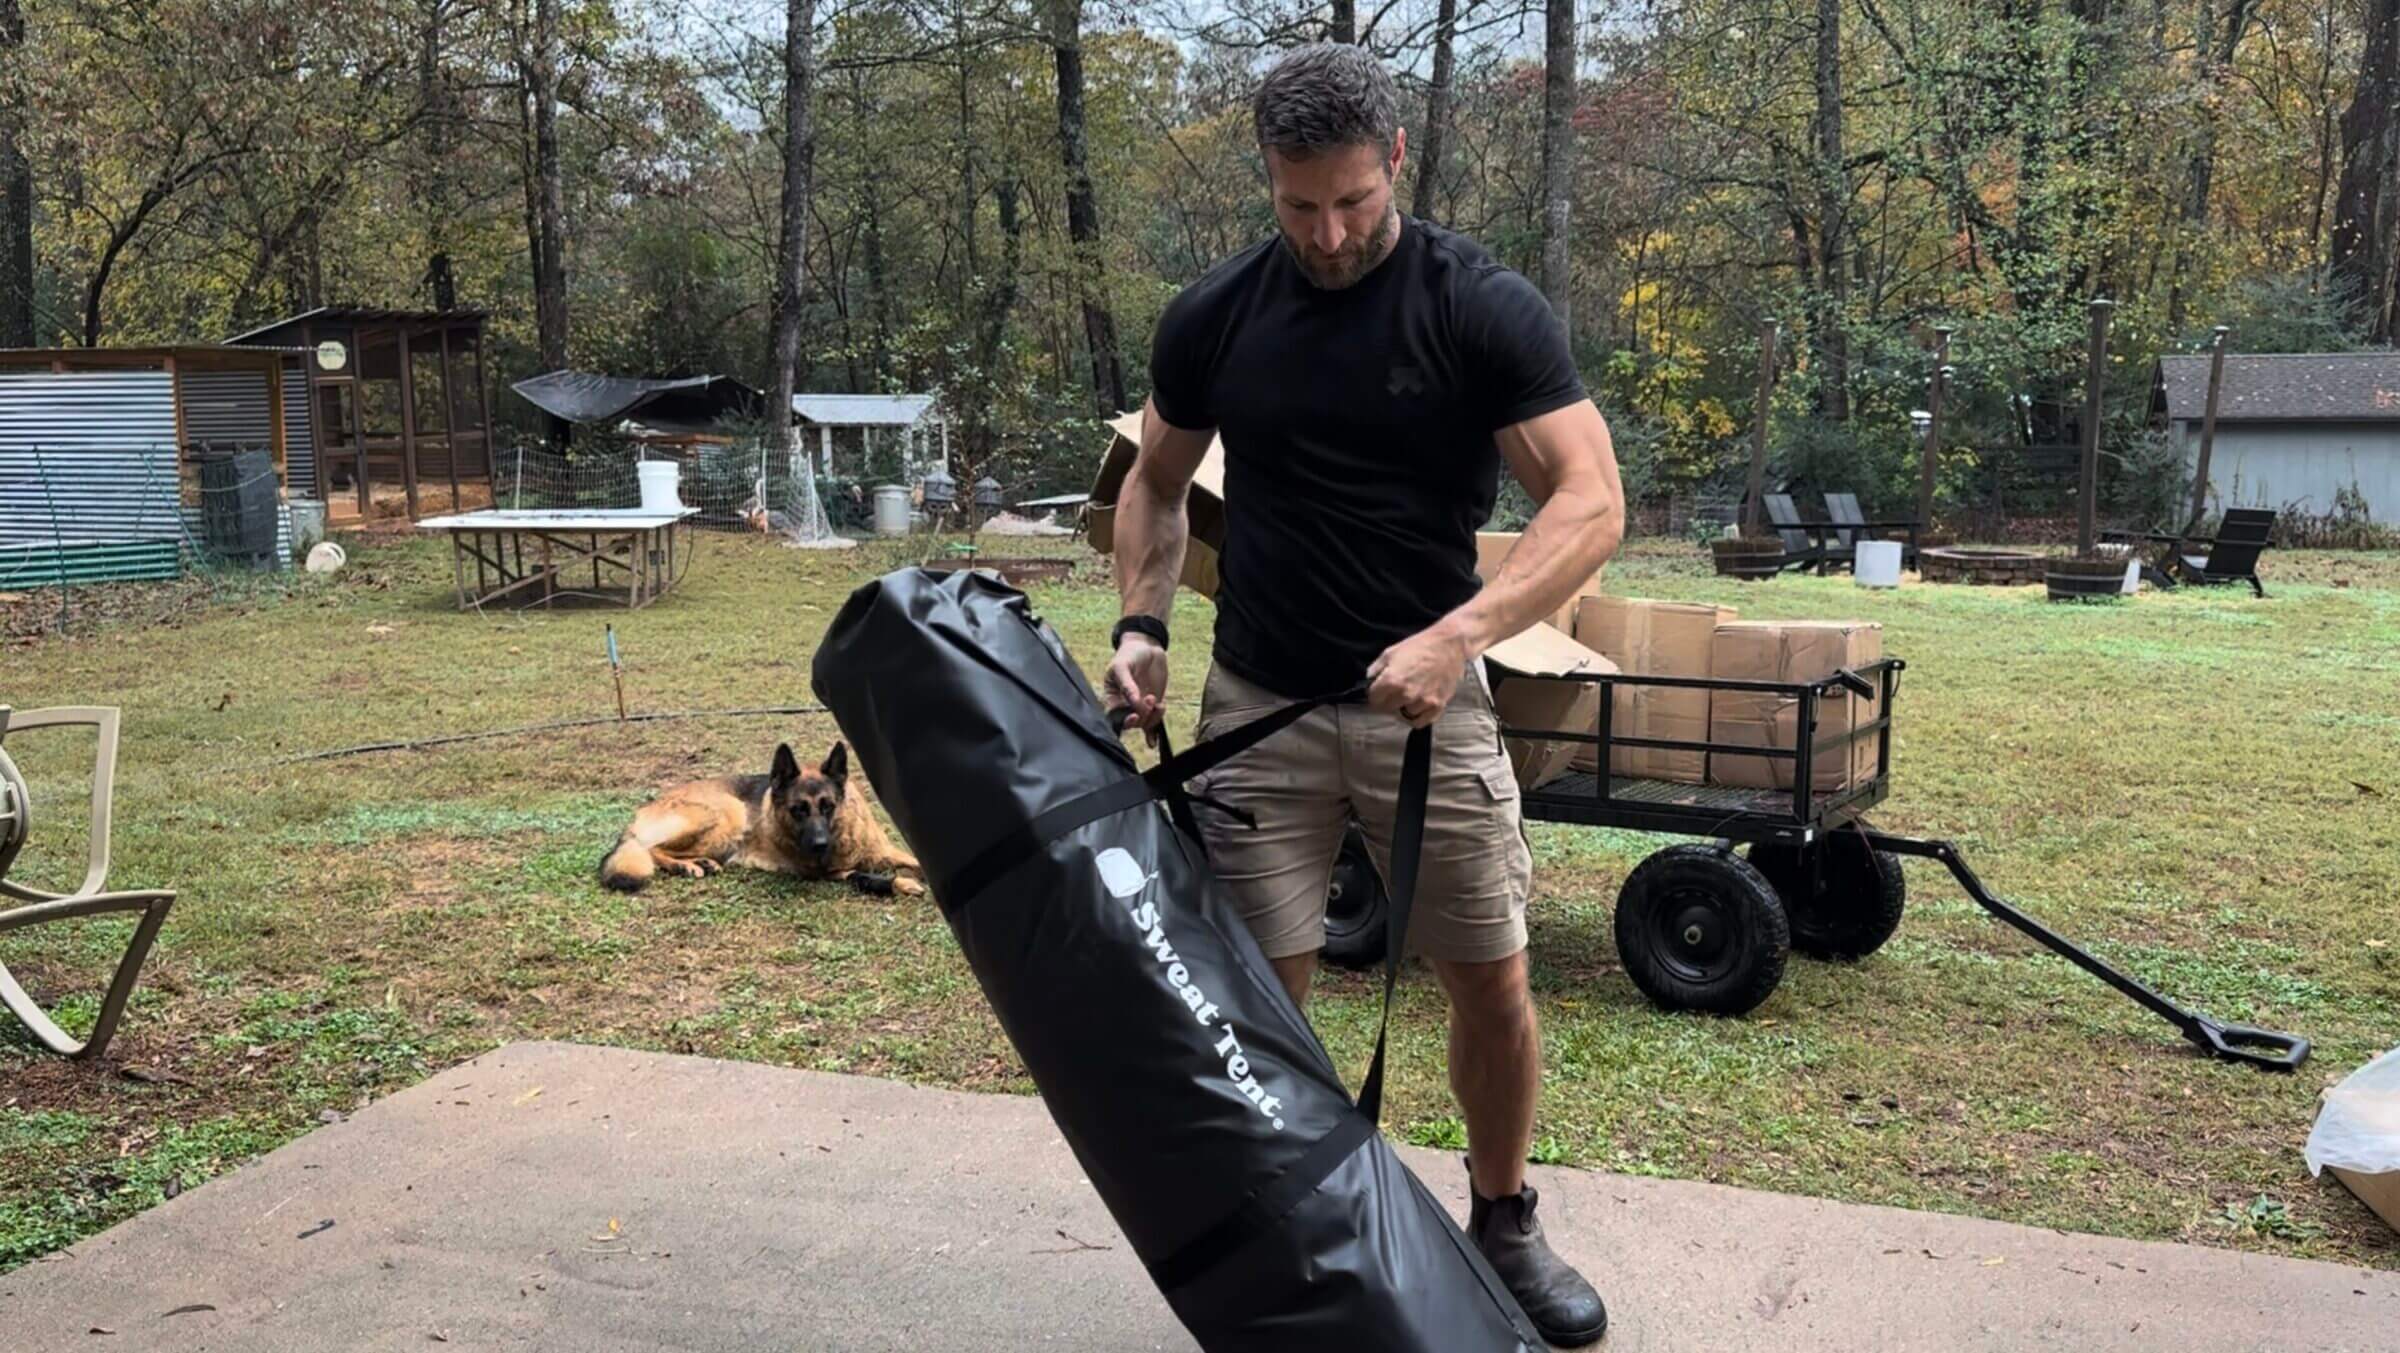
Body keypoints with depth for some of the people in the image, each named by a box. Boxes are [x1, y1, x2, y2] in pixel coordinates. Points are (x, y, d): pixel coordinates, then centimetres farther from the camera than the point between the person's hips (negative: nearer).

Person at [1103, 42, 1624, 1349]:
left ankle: (1504, 1222, 28)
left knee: (1492, 981, 4)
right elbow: (1156, 483, 14)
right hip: (1257, 702, 2)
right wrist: (1141, 624, -2)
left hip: (1422, 696, -1)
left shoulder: (1483, 308, -9)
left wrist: (1458, 633, -30)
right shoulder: (1213, 317, 0)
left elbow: (1591, 500, -16)